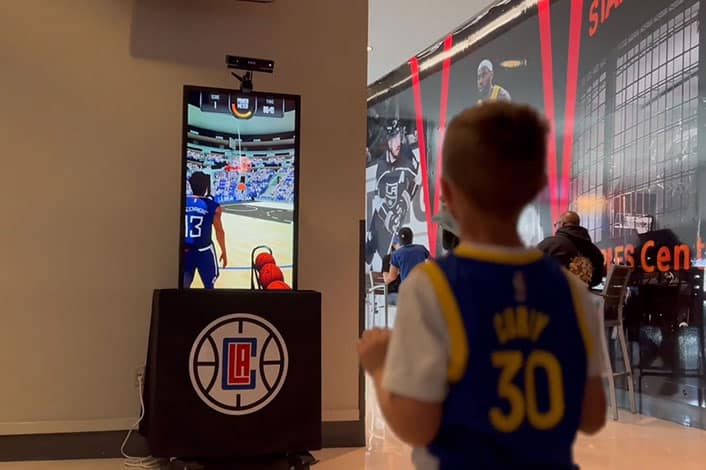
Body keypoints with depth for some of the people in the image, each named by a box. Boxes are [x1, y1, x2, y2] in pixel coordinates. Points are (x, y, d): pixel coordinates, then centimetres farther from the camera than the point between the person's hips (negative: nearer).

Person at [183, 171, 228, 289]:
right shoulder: (213, 206, -9)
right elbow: (219, 231, -2)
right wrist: (224, 252, 12)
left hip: (186, 250, 2)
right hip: (204, 251, -2)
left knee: (184, 285, 13)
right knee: (209, 285, 14)